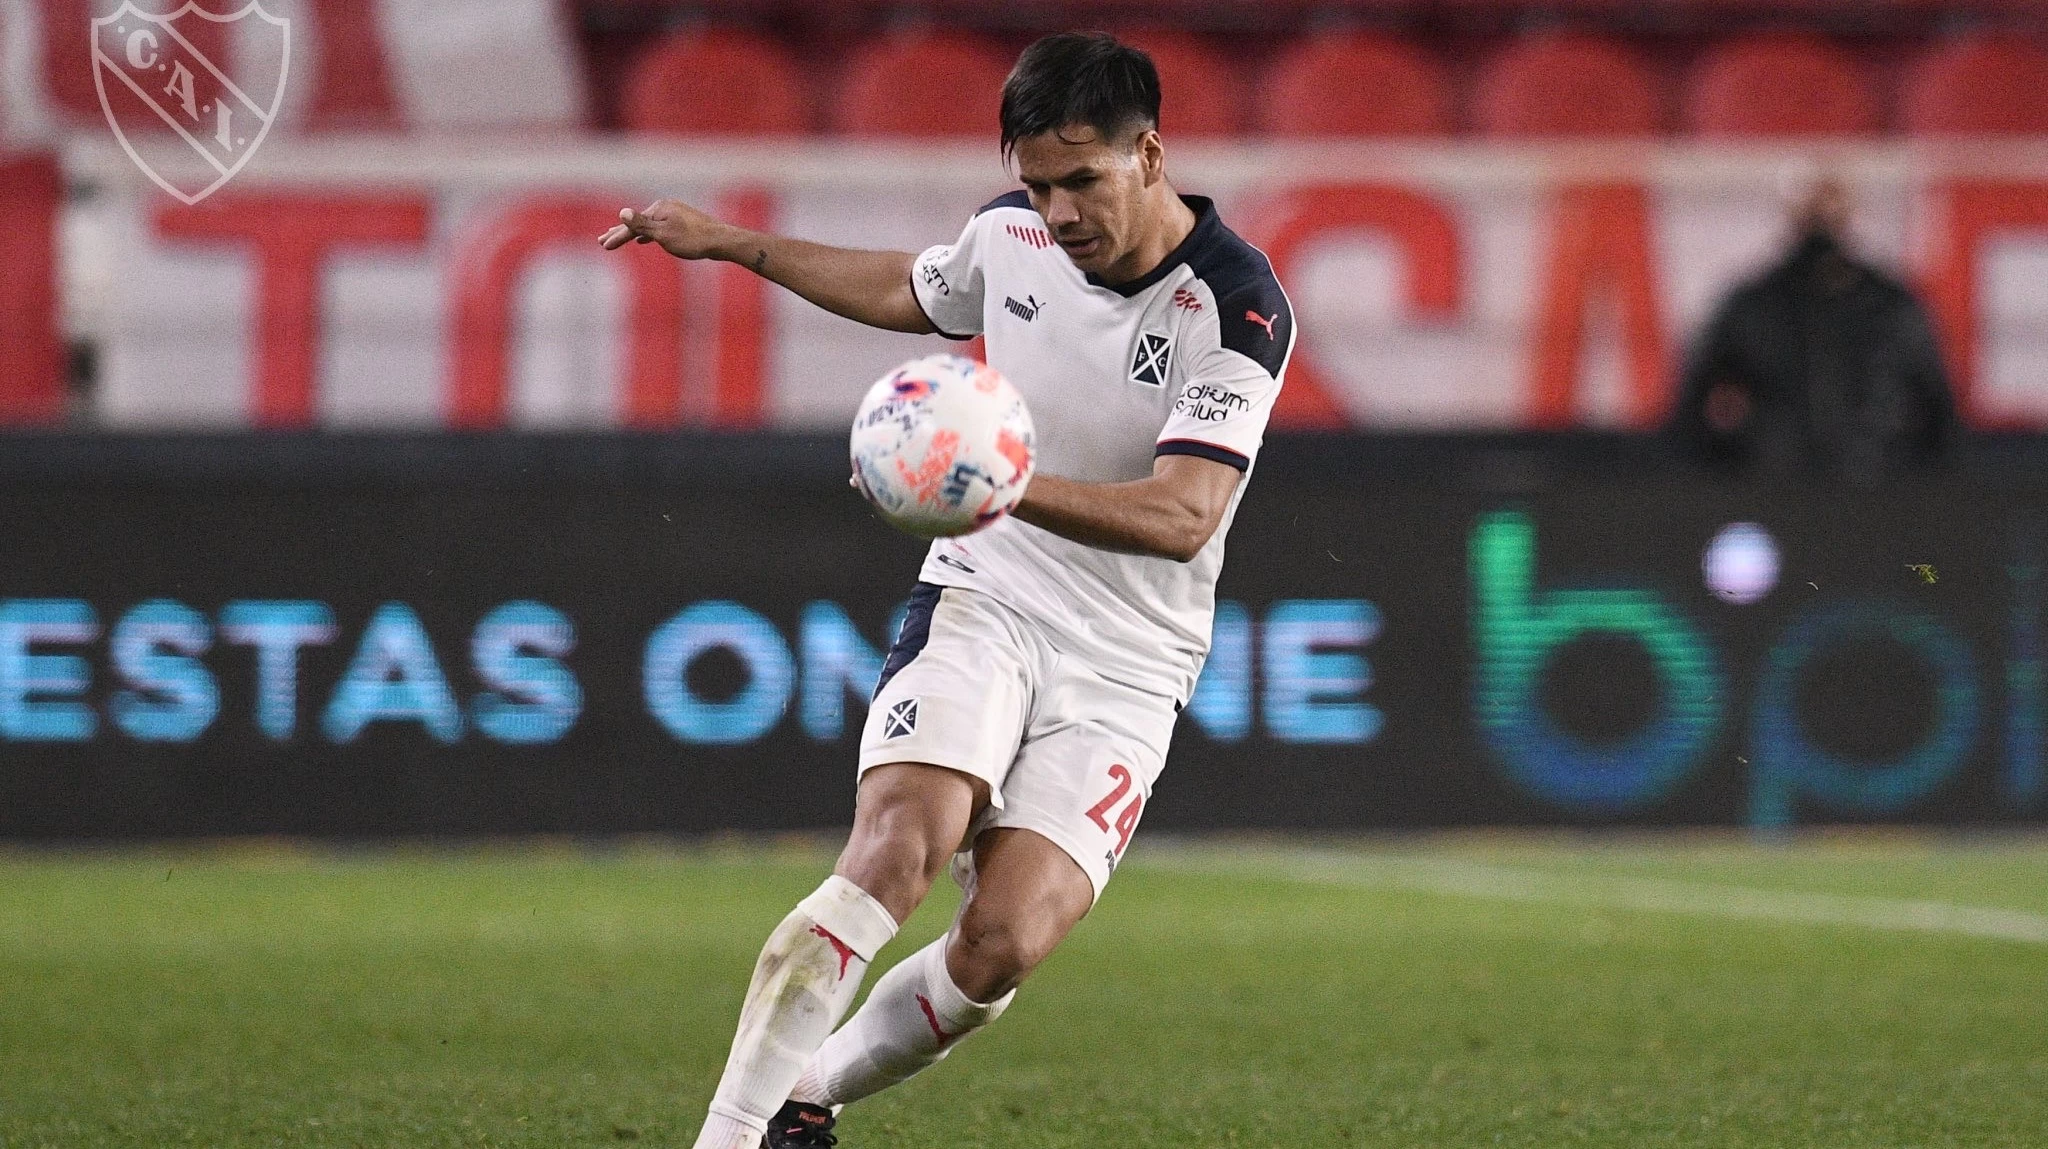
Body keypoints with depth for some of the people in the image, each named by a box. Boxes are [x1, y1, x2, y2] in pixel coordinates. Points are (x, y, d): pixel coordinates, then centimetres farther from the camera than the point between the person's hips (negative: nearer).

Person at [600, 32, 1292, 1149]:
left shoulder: (1241, 308, -16)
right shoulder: (1011, 232, 0)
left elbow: (1182, 515, -27)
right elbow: (908, 291, 26)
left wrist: (1011, 489, -42)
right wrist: (730, 244, 28)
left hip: (1122, 671, -2)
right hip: (982, 604, 2)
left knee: (1002, 943, -19)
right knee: (896, 844, -26)